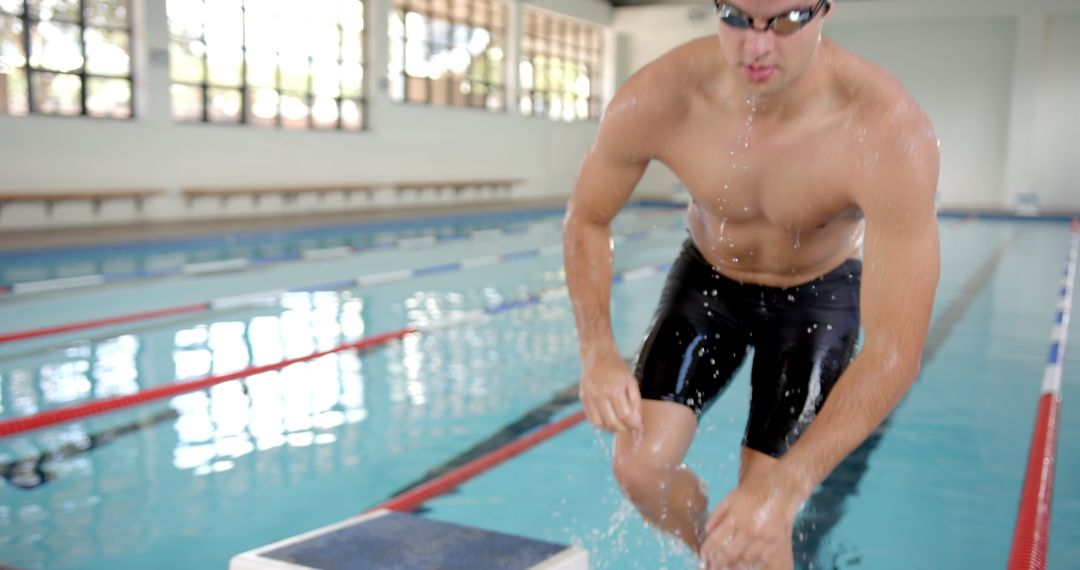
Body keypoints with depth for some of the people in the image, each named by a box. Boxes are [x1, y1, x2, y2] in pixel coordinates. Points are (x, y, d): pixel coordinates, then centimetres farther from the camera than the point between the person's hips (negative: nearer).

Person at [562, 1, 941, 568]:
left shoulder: (888, 131, -37)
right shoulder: (655, 100, -29)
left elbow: (894, 351, -37)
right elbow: (586, 220, -10)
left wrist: (784, 489, -47)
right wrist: (597, 352, -25)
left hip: (817, 296, -2)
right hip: (708, 278, 2)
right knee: (640, 466, -8)